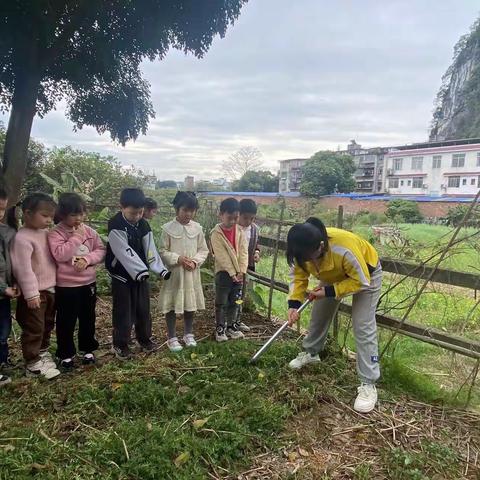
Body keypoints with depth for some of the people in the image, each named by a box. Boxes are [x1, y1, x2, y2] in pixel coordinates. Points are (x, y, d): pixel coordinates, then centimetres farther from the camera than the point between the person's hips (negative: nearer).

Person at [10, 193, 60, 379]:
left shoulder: (46, 233, 5)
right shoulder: (22, 238, -19)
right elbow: (23, 268, -21)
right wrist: (31, 294, -21)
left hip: (50, 289, 8)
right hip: (35, 293, -8)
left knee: (47, 325, 21)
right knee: (34, 329, 4)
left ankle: (42, 352, 39)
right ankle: (33, 364, 18)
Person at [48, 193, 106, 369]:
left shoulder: (89, 231, 2)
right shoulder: (55, 233, -12)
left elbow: (101, 250, 1)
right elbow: (60, 255, -25)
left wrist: (87, 259, -16)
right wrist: (77, 237, -22)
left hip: (89, 282, 4)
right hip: (66, 285, -4)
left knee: (88, 319, 16)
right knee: (66, 322, 8)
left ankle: (88, 349, 33)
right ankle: (66, 354, 25)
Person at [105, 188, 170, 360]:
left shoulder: (143, 224, 1)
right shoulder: (116, 226, -19)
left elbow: (150, 249, -3)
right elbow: (125, 252, -26)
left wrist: (160, 269, -14)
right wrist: (141, 271, -33)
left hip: (141, 273, 6)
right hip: (121, 275, -5)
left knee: (143, 309, 14)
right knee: (123, 311, 3)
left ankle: (144, 339, 31)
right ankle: (119, 345, 20)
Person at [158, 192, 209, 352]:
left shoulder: (197, 228, 0)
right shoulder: (168, 228, -9)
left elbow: (204, 250, 5)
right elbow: (162, 251, -7)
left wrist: (195, 261, -12)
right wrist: (177, 259, -19)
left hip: (192, 273, 3)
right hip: (173, 273, -3)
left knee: (190, 304, 14)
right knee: (171, 306, 6)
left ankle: (188, 334, 33)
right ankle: (172, 337, 22)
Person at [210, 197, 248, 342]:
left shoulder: (239, 231, 2)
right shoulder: (216, 233, -12)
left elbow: (243, 251, -2)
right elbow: (221, 256, -16)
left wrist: (241, 271, -12)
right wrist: (232, 273, -18)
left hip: (238, 272, 5)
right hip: (223, 272, -4)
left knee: (235, 302, 15)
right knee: (221, 303, 6)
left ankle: (232, 326, 30)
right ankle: (220, 328, 19)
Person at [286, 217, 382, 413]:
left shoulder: (345, 248, -46)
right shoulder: (303, 248, -28)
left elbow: (361, 281, -31)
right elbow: (298, 276, -12)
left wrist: (330, 292, -33)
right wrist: (294, 303, -23)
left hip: (365, 274, -5)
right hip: (334, 274, 6)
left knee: (363, 327, -12)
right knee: (319, 314, 12)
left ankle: (368, 384, -3)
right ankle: (311, 353, 36)